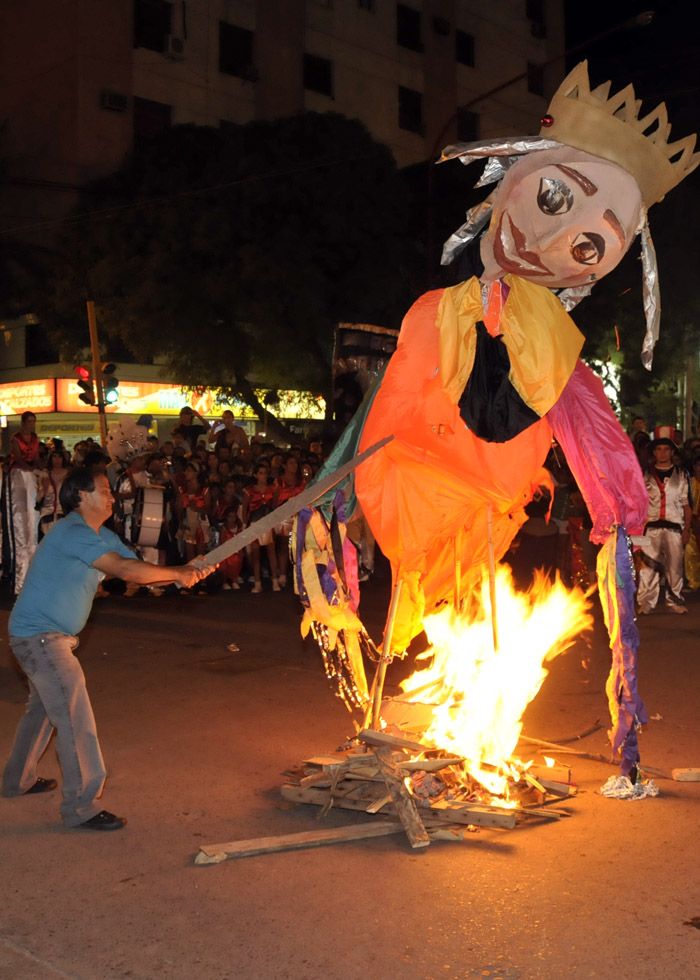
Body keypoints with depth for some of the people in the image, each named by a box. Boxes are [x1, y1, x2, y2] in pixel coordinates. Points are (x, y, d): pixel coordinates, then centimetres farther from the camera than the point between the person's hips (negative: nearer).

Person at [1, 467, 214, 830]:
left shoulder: (103, 537, 10)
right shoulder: (73, 533, -22)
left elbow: (138, 569, 4)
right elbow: (126, 570, -31)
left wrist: (188, 571, -11)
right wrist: (178, 574, -21)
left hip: (50, 636, 11)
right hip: (39, 636, -11)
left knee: (43, 708, 24)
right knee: (75, 717, -9)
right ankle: (81, 806, -2)